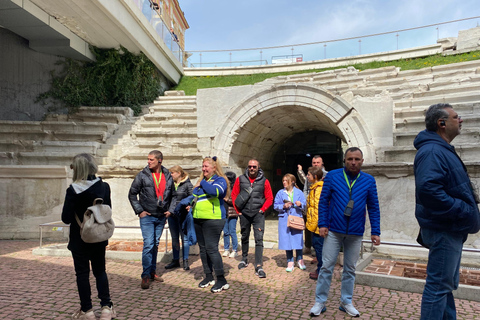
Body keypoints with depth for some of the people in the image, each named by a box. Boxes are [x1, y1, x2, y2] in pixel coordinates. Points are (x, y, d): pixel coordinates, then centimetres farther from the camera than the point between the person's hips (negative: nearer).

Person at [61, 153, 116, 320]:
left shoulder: (73, 190, -18)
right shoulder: (104, 186, -6)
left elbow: (66, 218, -15)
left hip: (79, 239, -3)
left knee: (82, 273, 11)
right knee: (100, 271, 16)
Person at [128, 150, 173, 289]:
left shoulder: (168, 176, 4)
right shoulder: (142, 175, -5)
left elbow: (173, 195, 16)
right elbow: (132, 194, 0)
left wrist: (170, 210, 6)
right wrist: (139, 211, -6)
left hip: (161, 217, 4)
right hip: (147, 216, -4)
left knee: (156, 244, 13)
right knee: (148, 244, -9)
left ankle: (152, 271, 25)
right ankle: (146, 276, -2)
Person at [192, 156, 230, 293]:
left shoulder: (220, 180, -4)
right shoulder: (201, 181, 19)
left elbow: (215, 191, -26)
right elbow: (194, 196, 31)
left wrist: (203, 183, -11)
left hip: (213, 219, -8)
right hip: (198, 219, 8)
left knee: (211, 248, -10)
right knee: (203, 249, 11)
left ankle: (221, 280, -1)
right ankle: (208, 277, 23)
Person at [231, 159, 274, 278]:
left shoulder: (264, 181, -2)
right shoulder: (240, 179, 1)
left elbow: (270, 198, 3)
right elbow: (234, 195, 6)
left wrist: (262, 209, -5)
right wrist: (238, 209, 2)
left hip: (258, 214, -2)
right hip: (244, 213, 2)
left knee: (259, 239, -8)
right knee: (244, 237, 16)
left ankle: (259, 266, -6)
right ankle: (244, 259, 35)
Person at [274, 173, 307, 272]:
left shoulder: (299, 192, 5)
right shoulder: (280, 193, 7)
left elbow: (304, 204, 4)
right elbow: (275, 205, 5)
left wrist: (300, 204, -17)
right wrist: (283, 206, -12)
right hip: (284, 219, 1)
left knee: (298, 238, 2)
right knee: (286, 239, 2)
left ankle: (300, 260, 19)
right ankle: (290, 261, 14)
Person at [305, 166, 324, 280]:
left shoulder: (319, 189, -18)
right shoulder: (315, 188, 15)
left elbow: (319, 208, -23)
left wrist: (314, 224, -21)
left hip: (318, 224, -10)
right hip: (315, 224, 10)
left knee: (319, 246, -2)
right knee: (317, 245, 16)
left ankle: (321, 272, 7)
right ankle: (320, 270, 25)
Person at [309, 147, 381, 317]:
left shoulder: (369, 180, 1)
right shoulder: (332, 176, -3)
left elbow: (373, 207, 4)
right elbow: (323, 201, -1)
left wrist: (375, 231, 1)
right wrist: (322, 224, -7)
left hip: (355, 233, 2)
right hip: (334, 230, -1)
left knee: (350, 269, 13)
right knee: (327, 267, 3)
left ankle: (346, 302, 28)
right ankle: (320, 302, 16)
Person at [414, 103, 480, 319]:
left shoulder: (442, 150, 15)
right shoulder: (432, 151, -18)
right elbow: (428, 190, -32)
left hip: (451, 229, 11)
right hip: (444, 229, -11)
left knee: (446, 285, 20)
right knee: (439, 286, -2)